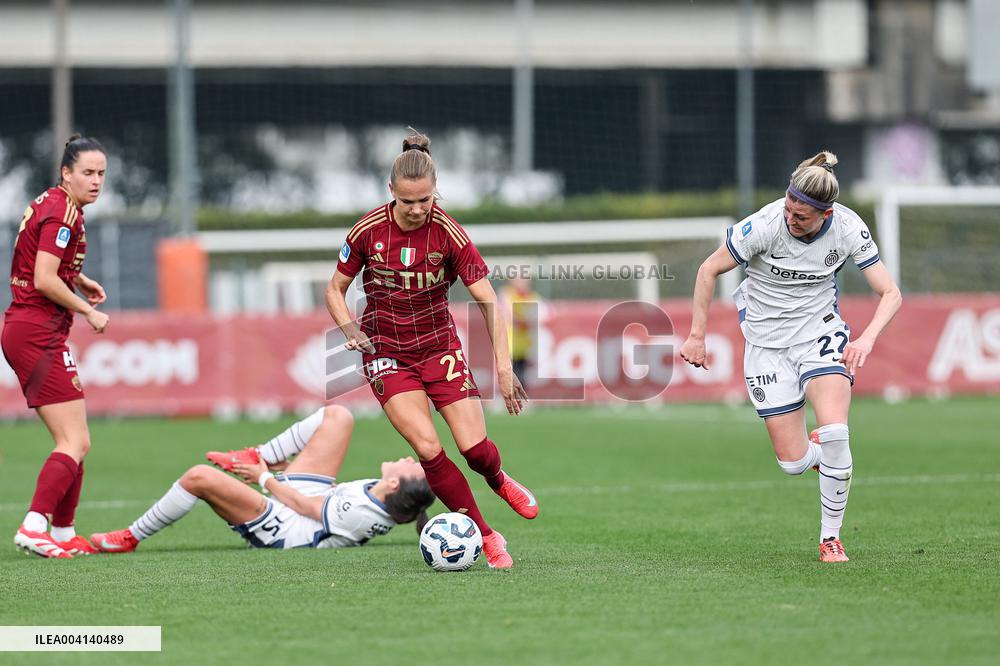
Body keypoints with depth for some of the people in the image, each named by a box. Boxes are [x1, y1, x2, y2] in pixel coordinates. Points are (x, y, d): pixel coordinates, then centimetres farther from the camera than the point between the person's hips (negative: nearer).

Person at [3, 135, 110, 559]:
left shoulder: (50, 204, 16)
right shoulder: (63, 213, -14)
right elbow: (45, 280, -21)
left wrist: (80, 281, 20)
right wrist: (88, 310, -9)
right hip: (39, 333, -10)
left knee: (73, 440, 14)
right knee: (76, 443, -12)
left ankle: (63, 533, 17)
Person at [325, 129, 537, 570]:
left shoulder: (448, 234, -15)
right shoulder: (368, 231, -12)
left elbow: (487, 301, -13)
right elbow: (335, 290, 3)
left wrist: (504, 367, -21)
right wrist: (351, 332, -16)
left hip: (439, 346, 0)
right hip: (386, 353, 0)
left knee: (474, 447, -10)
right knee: (428, 448, -19)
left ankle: (499, 481, 30)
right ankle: (486, 537, -4)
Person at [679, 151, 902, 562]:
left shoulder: (848, 230, -16)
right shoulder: (763, 226, -23)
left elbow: (890, 293, -9)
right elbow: (710, 270, -9)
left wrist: (867, 338, -27)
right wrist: (697, 335, -7)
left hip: (821, 333, 1)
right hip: (767, 342, -1)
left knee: (835, 432, -23)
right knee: (793, 463, -6)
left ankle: (831, 538, -5)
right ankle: (816, 449, 34)